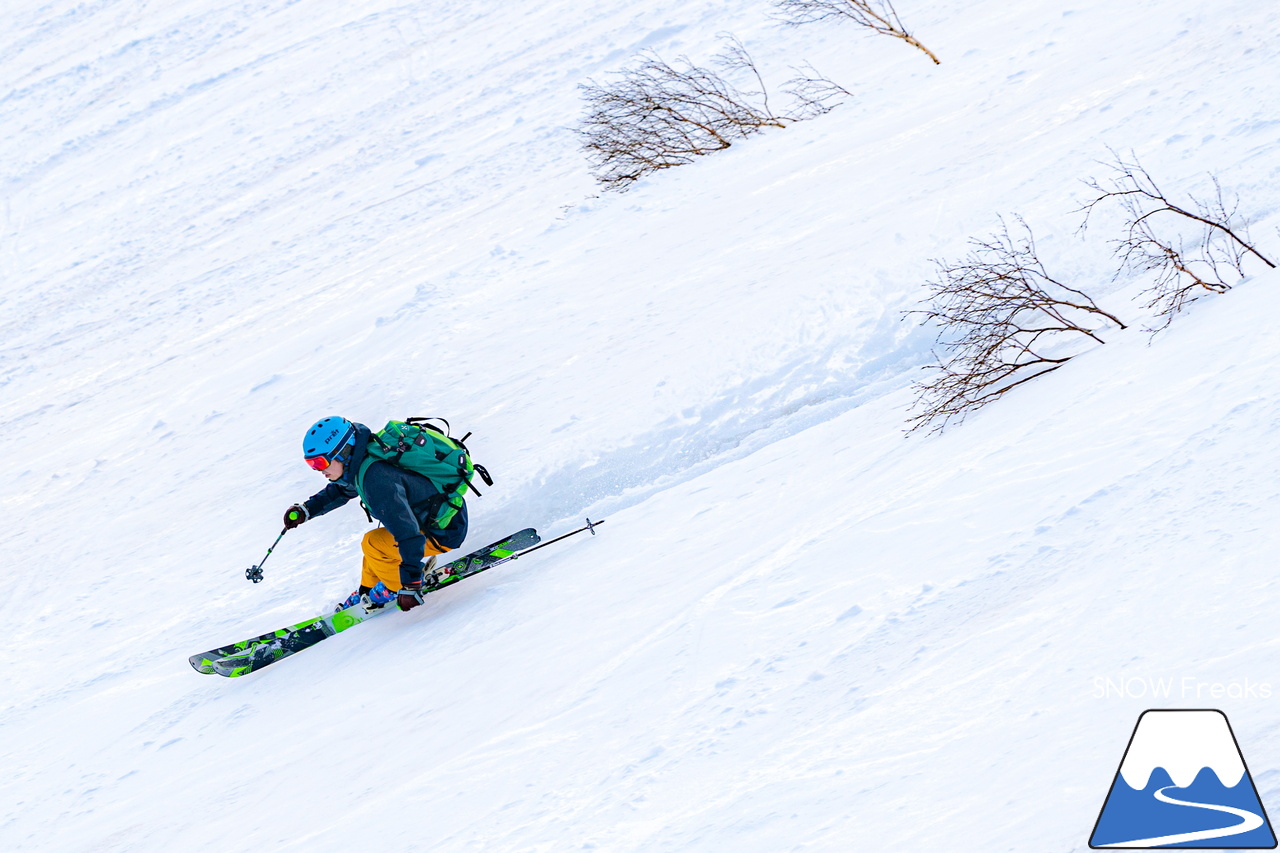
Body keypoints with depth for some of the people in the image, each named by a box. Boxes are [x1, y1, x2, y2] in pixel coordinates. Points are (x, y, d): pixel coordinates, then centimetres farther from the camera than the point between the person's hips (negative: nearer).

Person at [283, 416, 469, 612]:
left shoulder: (377, 479, -31)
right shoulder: (361, 461, -3)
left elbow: (408, 534, -33)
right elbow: (340, 490, 22)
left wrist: (410, 585, -32)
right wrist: (305, 510, 12)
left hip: (444, 533, -10)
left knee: (373, 544, -13)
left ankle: (395, 589, 7)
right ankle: (368, 592, 29)